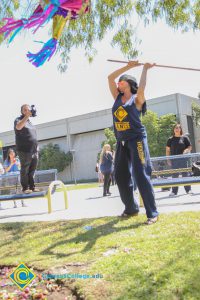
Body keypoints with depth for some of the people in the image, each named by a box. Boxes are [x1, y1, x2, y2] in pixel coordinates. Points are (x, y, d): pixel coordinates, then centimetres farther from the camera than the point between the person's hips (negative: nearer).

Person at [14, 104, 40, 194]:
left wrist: (37, 146, 18)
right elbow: (18, 127, -26)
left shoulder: (30, 122, 21)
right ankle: (25, 188, 3)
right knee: (25, 170, -2)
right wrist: (26, 116, -29)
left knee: (32, 170, 8)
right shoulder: (18, 120, -1)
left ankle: (32, 187, 13)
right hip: (24, 150, -7)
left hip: (34, 150, 7)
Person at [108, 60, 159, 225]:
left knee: (141, 176, -11)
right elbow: (110, 77, 12)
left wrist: (145, 69, -9)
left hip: (137, 140, -6)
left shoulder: (137, 99, -1)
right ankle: (131, 208, 23)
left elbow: (141, 88, -22)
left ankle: (153, 213, -5)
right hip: (121, 142, 7)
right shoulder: (118, 98, 14)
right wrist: (129, 66, 12)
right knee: (121, 177, 8)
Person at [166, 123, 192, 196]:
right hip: (174, 159, 1)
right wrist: (168, 159, 1)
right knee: (174, 175, 3)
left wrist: (186, 150, -15)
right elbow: (167, 150, 9)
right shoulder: (170, 139, 8)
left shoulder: (185, 138, 5)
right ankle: (174, 191, 8)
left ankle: (188, 190, 12)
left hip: (183, 159, -1)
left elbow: (190, 147, 7)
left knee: (185, 174, 3)